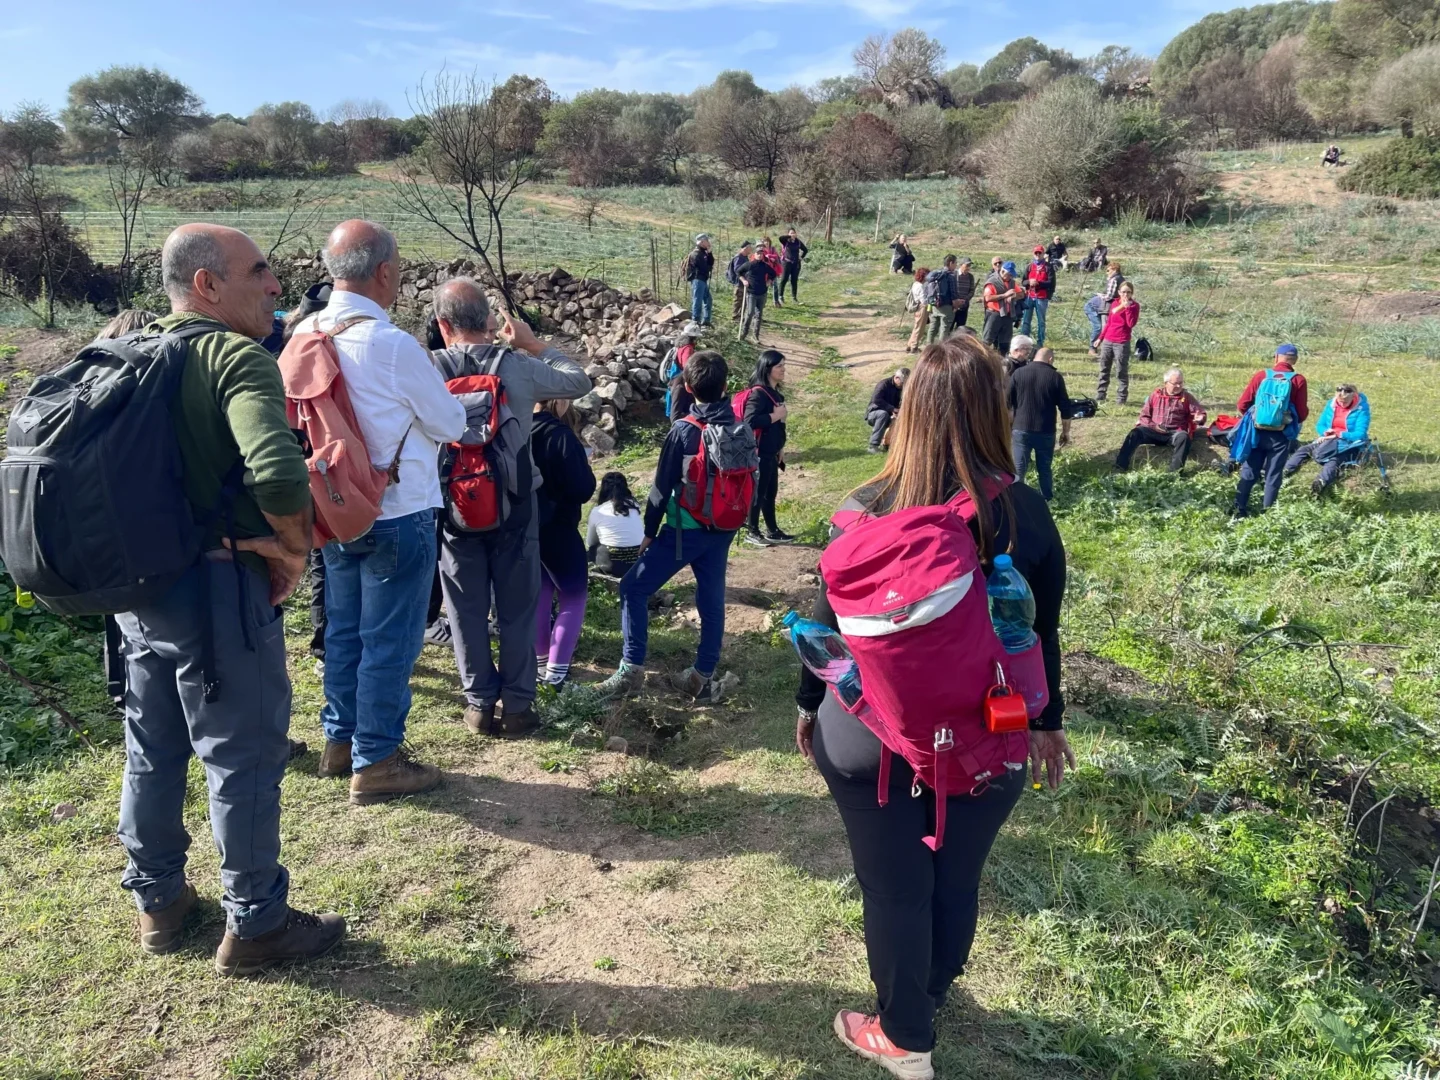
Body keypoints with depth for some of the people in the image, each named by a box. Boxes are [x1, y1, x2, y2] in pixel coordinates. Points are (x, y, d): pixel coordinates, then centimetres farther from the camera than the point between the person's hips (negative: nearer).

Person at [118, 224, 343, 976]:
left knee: (152, 748, 20)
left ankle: (157, 900, 37)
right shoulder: (236, 357, -17)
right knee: (244, 758, 5)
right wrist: (295, 549, -16)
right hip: (220, 587, -8)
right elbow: (279, 475, -33)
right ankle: (255, 925, 18)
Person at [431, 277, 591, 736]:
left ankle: (479, 704, 20)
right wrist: (534, 343, 11)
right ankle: (517, 705, 18)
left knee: (468, 611, 12)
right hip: (514, 507, 0)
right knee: (517, 610, 11)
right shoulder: (519, 367, -10)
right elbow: (579, 382, 3)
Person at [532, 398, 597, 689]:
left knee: (539, 594, 20)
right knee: (574, 597, 7)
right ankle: (556, 670, 1)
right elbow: (582, 490, -20)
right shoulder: (560, 435, -21)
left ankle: (540, 662, 28)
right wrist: (586, 468, -1)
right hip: (557, 529, -7)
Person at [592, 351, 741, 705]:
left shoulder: (684, 430, -14)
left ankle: (632, 669, 2)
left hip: (686, 529, -6)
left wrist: (649, 531, -1)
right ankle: (704, 677, 15)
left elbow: (663, 486, -11)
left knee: (633, 588, 4)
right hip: (722, 529, 6)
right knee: (711, 599, 11)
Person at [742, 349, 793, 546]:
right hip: (759, 453, -9)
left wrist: (780, 448, 17)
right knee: (758, 492, 3)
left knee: (771, 492, 16)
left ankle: (772, 531, 26)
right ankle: (752, 532, 16)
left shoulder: (775, 393, 10)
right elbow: (749, 421, -30)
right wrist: (775, 416, -21)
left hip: (771, 452, 9)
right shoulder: (758, 393, -18)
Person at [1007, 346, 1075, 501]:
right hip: (1046, 431, 0)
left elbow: (1006, 402, 1)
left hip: (1021, 429, 0)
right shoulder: (1056, 377, -3)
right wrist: (1066, 431, 10)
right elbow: (1066, 408, -1)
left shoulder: (1018, 373, -1)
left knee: (1018, 469, 5)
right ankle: (1047, 501, 24)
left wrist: (1008, 425, 13)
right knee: (1045, 469, 13)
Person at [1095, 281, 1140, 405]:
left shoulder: (1134, 306, -4)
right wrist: (1101, 338, 18)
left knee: (1121, 372, -2)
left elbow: (1131, 324, -17)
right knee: (1104, 369, 12)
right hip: (1107, 341, 5)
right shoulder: (1115, 303, 10)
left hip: (1122, 343, -5)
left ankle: (1122, 397, 4)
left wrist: (1127, 307, -20)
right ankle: (1100, 395, 20)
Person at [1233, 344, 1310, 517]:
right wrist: (1292, 421, 16)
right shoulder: (1298, 380, -5)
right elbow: (1303, 414, -6)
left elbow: (1242, 405, -1)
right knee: (1273, 476, 8)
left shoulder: (1261, 375, -1)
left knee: (1248, 473, 10)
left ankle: (1239, 511, 11)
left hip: (1257, 432, 1)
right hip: (1280, 435, -1)